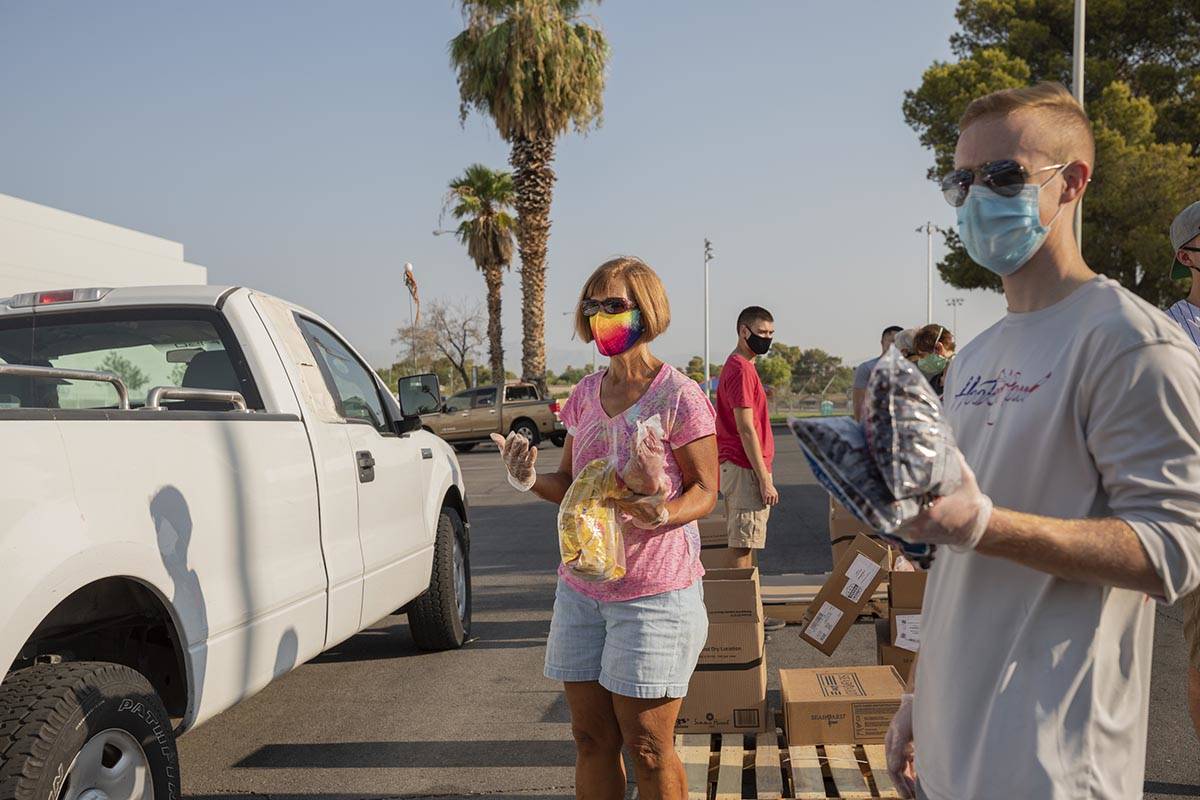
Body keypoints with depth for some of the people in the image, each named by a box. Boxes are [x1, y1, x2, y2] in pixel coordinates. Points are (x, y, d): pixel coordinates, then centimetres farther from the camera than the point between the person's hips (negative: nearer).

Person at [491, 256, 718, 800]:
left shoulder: (679, 395, -10)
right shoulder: (586, 394, 10)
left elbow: (705, 490, -7)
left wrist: (662, 514, -28)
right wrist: (532, 481, -6)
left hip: (654, 591, -6)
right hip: (581, 586, 6)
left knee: (647, 749, 2)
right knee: (591, 739, 13)